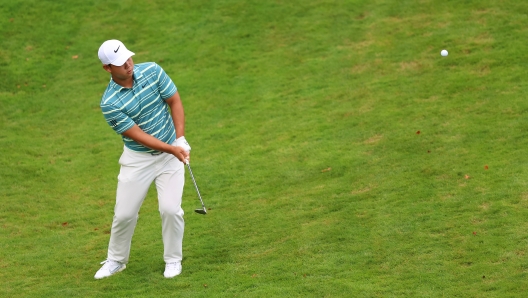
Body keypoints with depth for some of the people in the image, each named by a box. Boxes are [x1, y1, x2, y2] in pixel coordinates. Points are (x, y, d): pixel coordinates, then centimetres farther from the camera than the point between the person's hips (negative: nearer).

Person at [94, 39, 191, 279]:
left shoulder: (152, 71, -11)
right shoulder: (110, 103, -20)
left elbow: (174, 101, -4)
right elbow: (137, 135, -18)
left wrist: (180, 139, -13)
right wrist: (171, 149, -24)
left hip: (171, 153, 1)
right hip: (137, 158, -1)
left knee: (170, 209, -9)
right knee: (124, 213, 3)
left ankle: (173, 260, 12)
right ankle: (116, 260, 27)